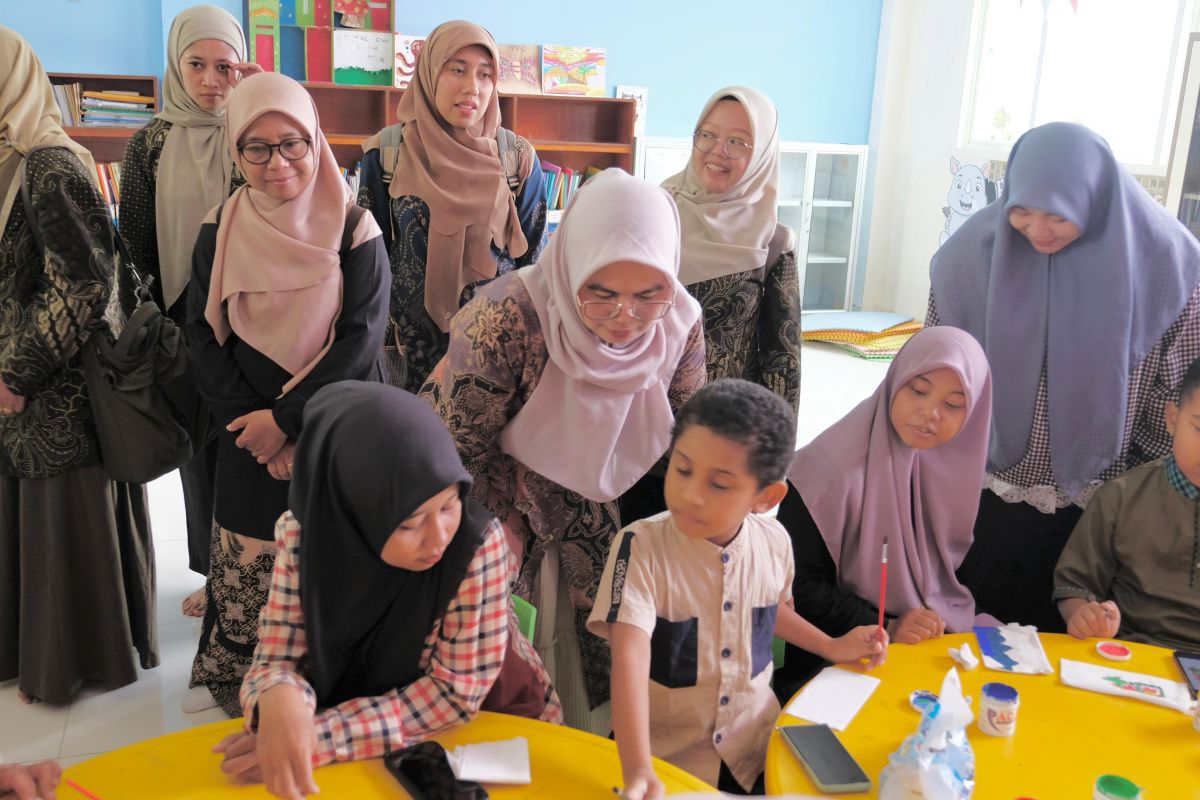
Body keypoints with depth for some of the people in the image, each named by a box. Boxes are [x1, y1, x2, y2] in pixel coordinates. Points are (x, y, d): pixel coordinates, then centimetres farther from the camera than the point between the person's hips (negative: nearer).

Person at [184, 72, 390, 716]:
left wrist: (288, 418, -14)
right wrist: (256, 426, -9)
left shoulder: (353, 228, -6)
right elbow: (204, 336, 0)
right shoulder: (220, 231, 2)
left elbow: (362, 336, -11)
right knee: (245, 567, 7)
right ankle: (233, 682, 29)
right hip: (250, 438, 2)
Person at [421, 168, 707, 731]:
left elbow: (682, 440, 0)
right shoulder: (508, 317, -32)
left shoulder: (682, 325, -18)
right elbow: (456, 449, -19)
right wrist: (506, 526, -10)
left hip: (598, 510, 4)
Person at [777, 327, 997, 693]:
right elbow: (801, 587, -12)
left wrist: (948, 617, -1)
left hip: (944, 633, 7)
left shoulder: (956, 464, 2)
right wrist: (886, 629, -19)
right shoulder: (829, 467, -16)